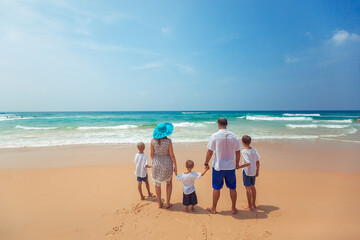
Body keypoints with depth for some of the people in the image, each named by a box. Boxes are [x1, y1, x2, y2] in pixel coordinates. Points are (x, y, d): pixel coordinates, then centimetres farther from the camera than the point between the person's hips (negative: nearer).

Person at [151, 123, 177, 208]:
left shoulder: (153, 140, -13)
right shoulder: (168, 141, -20)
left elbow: (151, 153, -4)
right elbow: (172, 155, -15)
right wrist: (175, 166, -2)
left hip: (156, 163, 2)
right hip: (167, 164, -2)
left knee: (157, 184, 19)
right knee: (169, 183, 21)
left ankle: (159, 203, 31)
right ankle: (167, 203, 23)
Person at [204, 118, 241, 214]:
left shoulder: (214, 136, -12)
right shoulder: (234, 136, -2)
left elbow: (209, 152, -10)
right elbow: (238, 153, 5)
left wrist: (206, 163, 4)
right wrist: (237, 163, 20)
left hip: (218, 167, -2)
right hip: (231, 167, 2)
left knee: (216, 188, 12)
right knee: (232, 188, 17)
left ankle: (213, 208, 28)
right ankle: (233, 208, 31)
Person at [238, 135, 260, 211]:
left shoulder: (244, 151, -20)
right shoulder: (254, 150, -1)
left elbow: (248, 163, -28)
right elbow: (258, 162, 4)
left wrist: (239, 167, -20)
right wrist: (257, 171, 15)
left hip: (246, 171, -6)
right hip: (253, 171, 6)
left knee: (248, 188, 6)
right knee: (252, 187, 19)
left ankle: (249, 206, 17)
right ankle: (253, 204, 31)